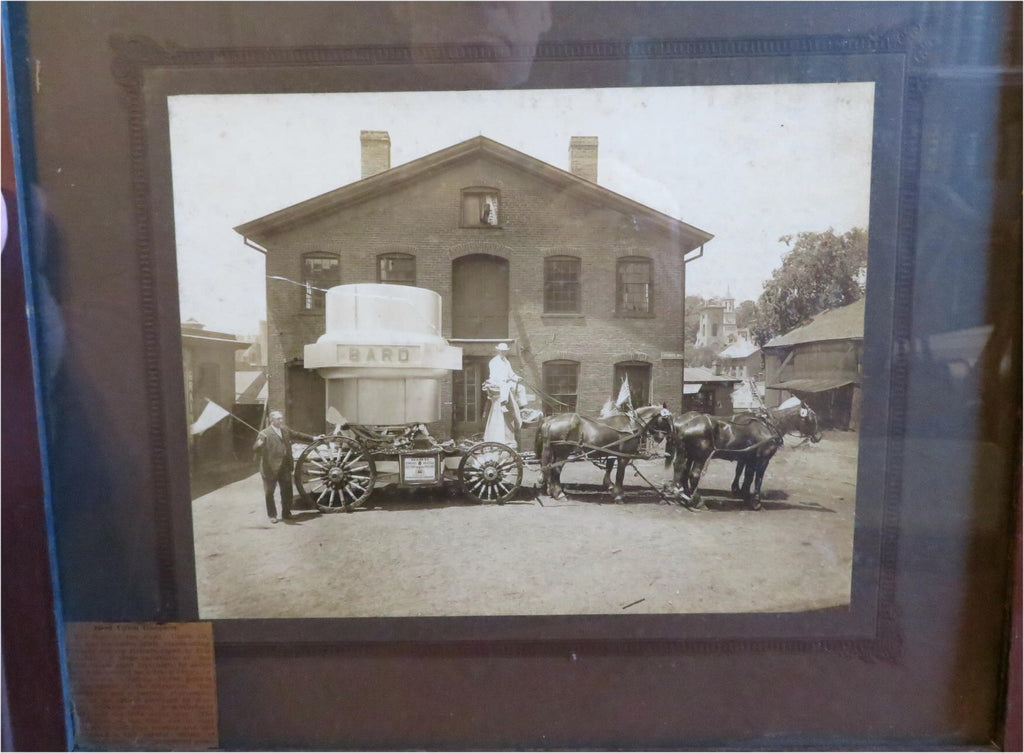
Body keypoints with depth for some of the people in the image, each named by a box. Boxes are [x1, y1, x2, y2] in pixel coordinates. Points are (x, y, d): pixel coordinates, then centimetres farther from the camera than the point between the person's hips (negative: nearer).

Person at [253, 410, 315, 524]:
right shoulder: (264, 434, -11)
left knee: (287, 491, 11)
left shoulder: (285, 430, 9)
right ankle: (272, 515, 19)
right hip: (270, 469, -6)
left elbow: (297, 435, 24)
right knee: (269, 493, 5)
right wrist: (259, 444, -40)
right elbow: (256, 449, -17)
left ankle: (286, 513, 26)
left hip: (285, 468, 6)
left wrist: (312, 438, 28)